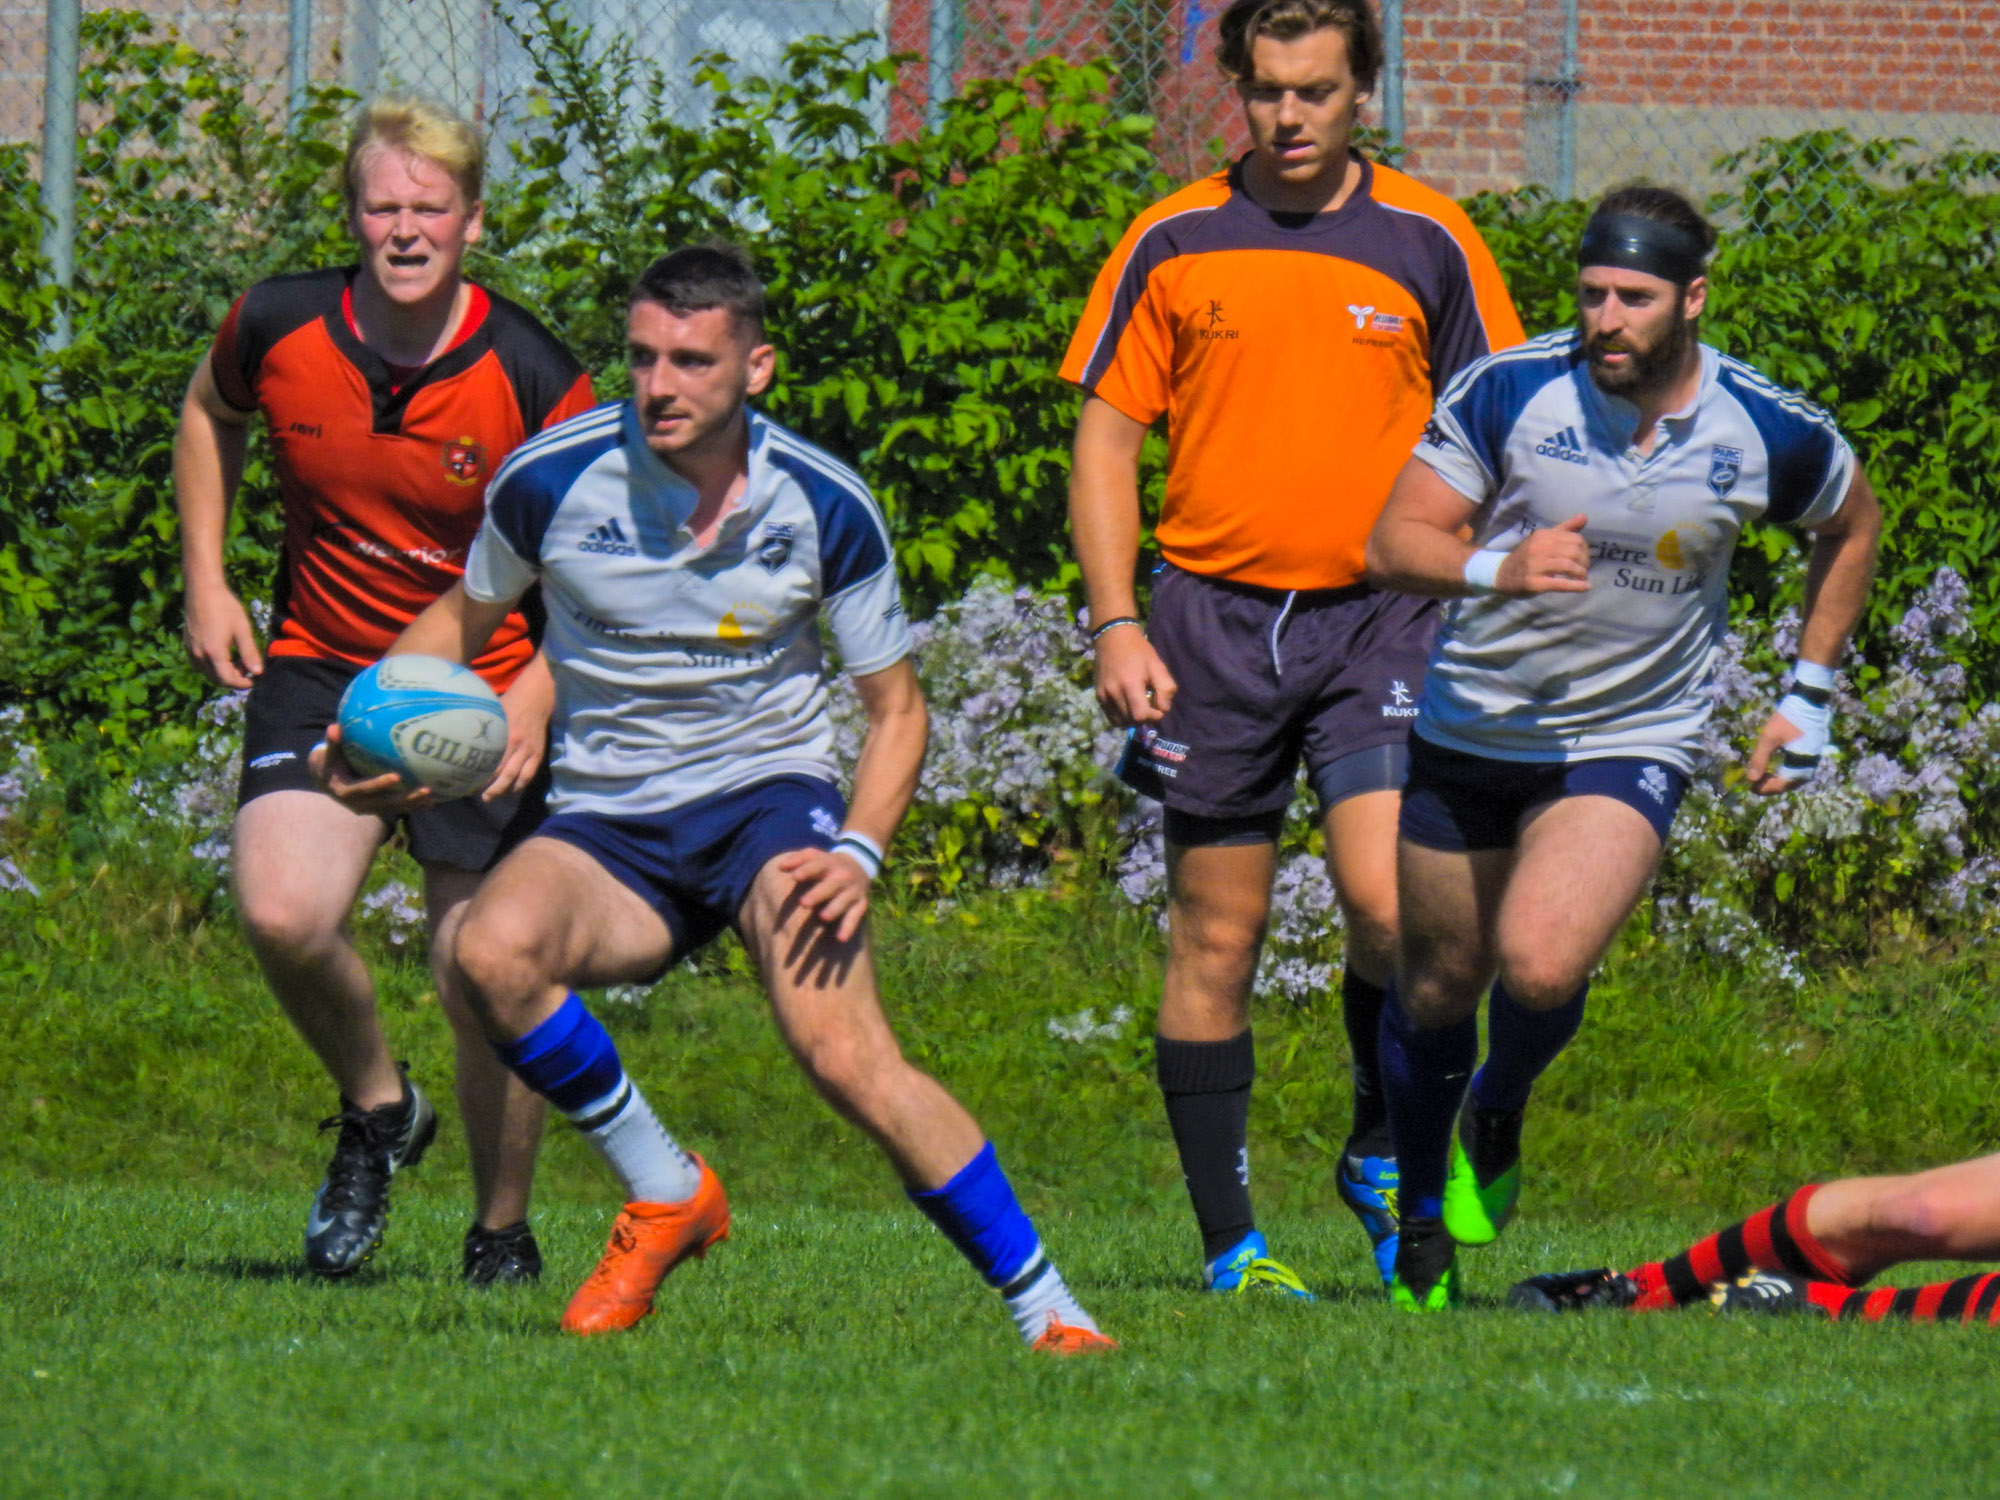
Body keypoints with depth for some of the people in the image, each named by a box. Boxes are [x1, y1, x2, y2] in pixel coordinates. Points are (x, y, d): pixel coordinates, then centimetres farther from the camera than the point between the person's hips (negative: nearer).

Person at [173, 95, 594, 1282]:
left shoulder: (533, 381, -16)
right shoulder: (279, 330, -9)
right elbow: (210, 415, 16)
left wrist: (539, 694, -21)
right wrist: (207, 582, 7)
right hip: (321, 669, 2)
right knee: (284, 916, -22)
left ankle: (503, 1232, 19)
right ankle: (376, 1108, 10)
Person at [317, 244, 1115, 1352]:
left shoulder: (825, 509, -7)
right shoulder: (552, 481, -8)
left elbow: (895, 704, 4)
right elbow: (463, 617, 12)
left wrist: (858, 853, -13)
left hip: (769, 797, -2)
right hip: (606, 823, 2)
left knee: (843, 1053, -26)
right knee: (492, 951, -31)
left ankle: (1046, 1310, -15)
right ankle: (664, 1197, -9)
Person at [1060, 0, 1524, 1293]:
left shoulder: (1428, 242, 3)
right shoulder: (1172, 245, 3)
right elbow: (1107, 434, 6)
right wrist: (1116, 625, -3)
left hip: (1378, 616, -1)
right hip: (1215, 615, 1)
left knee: (1388, 901, -17)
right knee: (1216, 937, 2)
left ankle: (1383, 1153, 9)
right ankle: (1230, 1243, 10)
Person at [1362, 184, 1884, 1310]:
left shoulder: (1767, 432, -11)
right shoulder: (1506, 392, -14)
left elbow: (1853, 523, 11)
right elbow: (1395, 542, -15)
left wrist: (1811, 692, 10)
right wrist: (1496, 567, -35)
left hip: (1630, 746, -1)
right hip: (1471, 733, 1)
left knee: (1541, 965, -24)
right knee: (1437, 989, 11)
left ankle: (1499, 1115, 10)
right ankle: (1420, 1215, 36)